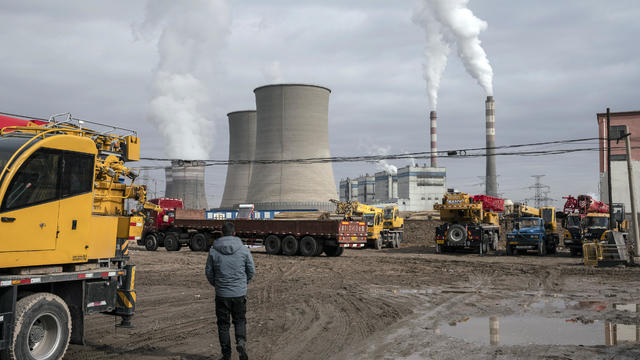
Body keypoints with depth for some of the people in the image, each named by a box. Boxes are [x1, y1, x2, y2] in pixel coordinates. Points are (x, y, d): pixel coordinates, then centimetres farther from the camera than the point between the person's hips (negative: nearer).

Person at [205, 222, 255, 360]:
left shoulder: (214, 250, -6)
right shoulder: (244, 250, -5)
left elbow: (208, 271, 1)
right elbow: (252, 270, 1)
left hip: (221, 294, 0)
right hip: (240, 293, 0)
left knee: (223, 324, 12)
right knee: (240, 320, 17)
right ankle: (241, 342, -7)